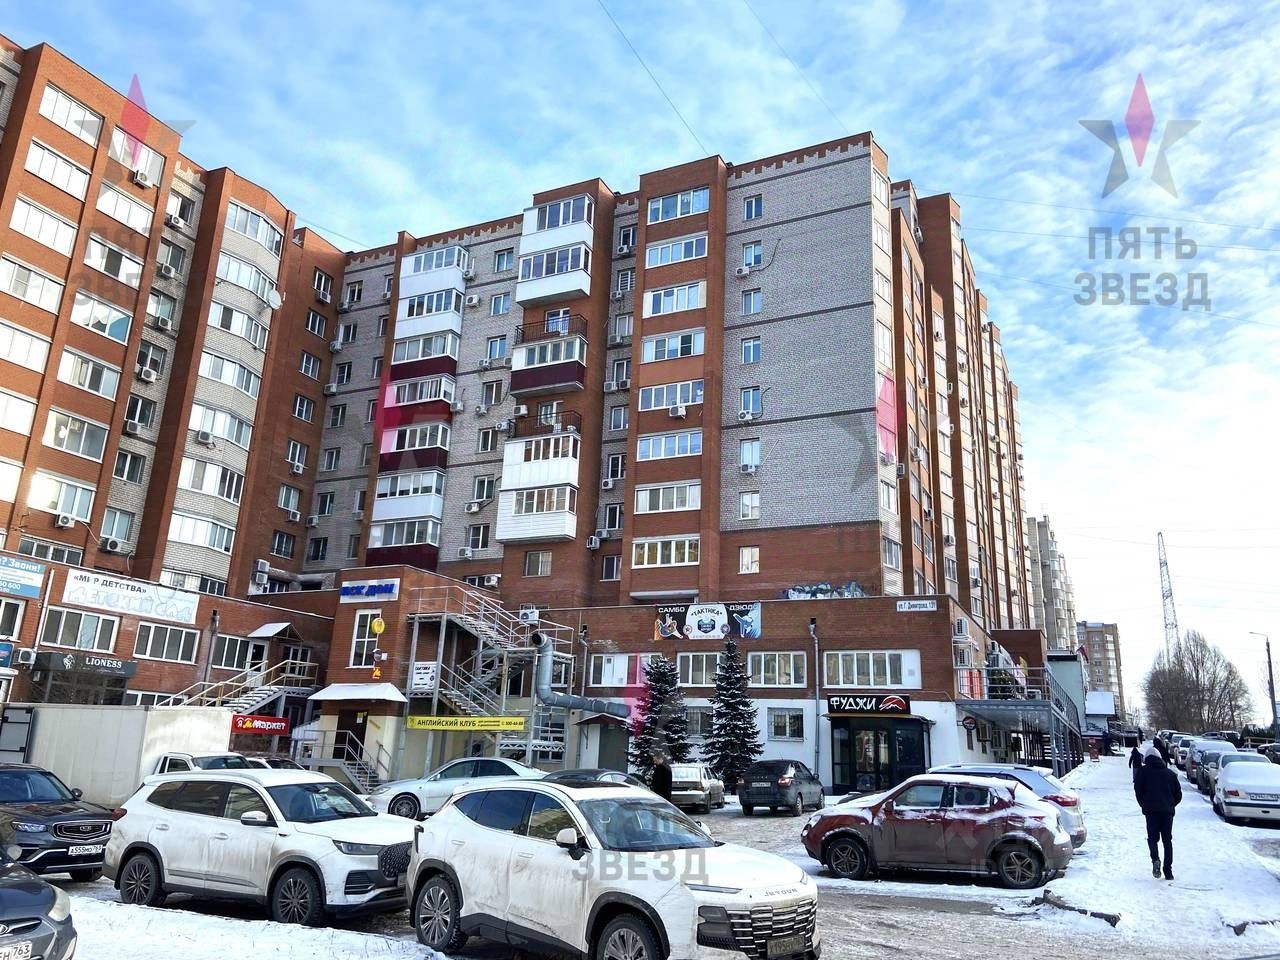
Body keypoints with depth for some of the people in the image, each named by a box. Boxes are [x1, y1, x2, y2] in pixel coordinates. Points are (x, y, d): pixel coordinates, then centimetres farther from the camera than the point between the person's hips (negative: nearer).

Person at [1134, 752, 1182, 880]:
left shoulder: (1143, 771, 6)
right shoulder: (1170, 773, 15)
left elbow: (1138, 789, -4)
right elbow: (1178, 794, 13)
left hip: (1151, 810, -3)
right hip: (1168, 810, 3)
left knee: (1152, 837, 7)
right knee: (1167, 840, 10)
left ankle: (1155, 859, -20)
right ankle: (1168, 872, 6)